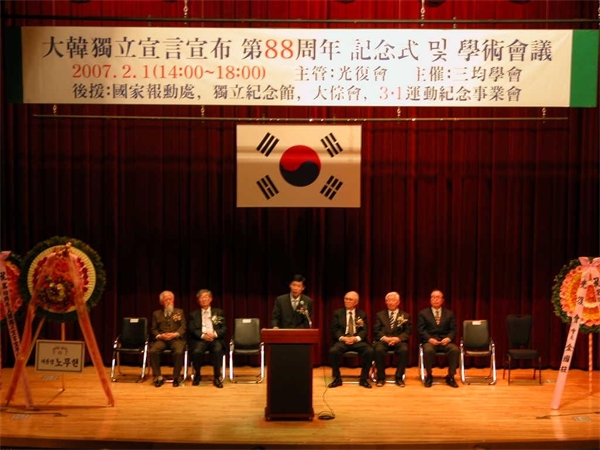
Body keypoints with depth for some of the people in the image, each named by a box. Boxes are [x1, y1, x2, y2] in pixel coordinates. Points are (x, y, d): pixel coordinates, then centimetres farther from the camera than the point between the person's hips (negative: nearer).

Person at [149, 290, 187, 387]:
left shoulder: (180, 312, 18)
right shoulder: (156, 313, 20)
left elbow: (183, 327, 6)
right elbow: (153, 329, 11)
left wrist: (175, 334, -14)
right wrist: (159, 335, -11)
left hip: (176, 339, -1)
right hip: (161, 339, 1)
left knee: (179, 352, -35)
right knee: (152, 351, -30)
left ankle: (176, 377, -18)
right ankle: (158, 377, -18)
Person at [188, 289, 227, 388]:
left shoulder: (218, 312, 19)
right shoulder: (193, 314, 17)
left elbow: (224, 328, 9)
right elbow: (191, 329, 3)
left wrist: (215, 334, -13)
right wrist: (203, 335, -16)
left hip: (215, 339, 0)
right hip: (200, 339, 0)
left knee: (218, 350, -35)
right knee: (197, 351, -33)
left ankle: (217, 377, -19)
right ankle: (197, 375, -5)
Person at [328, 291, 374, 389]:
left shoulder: (362, 314, 14)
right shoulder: (337, 313, 11)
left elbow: (365, 330, 4)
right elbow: (334, 330, 3)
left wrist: (356, 338, -17)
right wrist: (343, 338, -17)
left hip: (358, 341, 1)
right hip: (342, 340, 0)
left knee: (370, 351, -30)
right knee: (333, 351, -33)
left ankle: (363, 379, -13)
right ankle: (337, 379, -15)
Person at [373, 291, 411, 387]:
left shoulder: (405, 316, 16)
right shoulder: (379, 315, 17)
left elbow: (407, 332, 5)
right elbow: (376, 330, 6)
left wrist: (398, 338, -15)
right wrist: (384, 338, -15)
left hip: (398, 341, 0)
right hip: (383, 340, 0)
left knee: (404, 350, -34)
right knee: (378, 349, -34)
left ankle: (399, 377, -19)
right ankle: (381, 377, -19)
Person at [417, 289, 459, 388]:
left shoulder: (449, 314, 16)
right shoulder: (423, 313, 10)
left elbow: (453, 330, 9)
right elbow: (421, 330, 1)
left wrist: (448, 338, -12)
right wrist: (430, 339, -16)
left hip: (445, 341, 2)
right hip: (429, 341, -2)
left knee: (455, 349, -31)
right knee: (428, 350, -37)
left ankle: (450, 376, -15)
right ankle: (428, 376, -15)